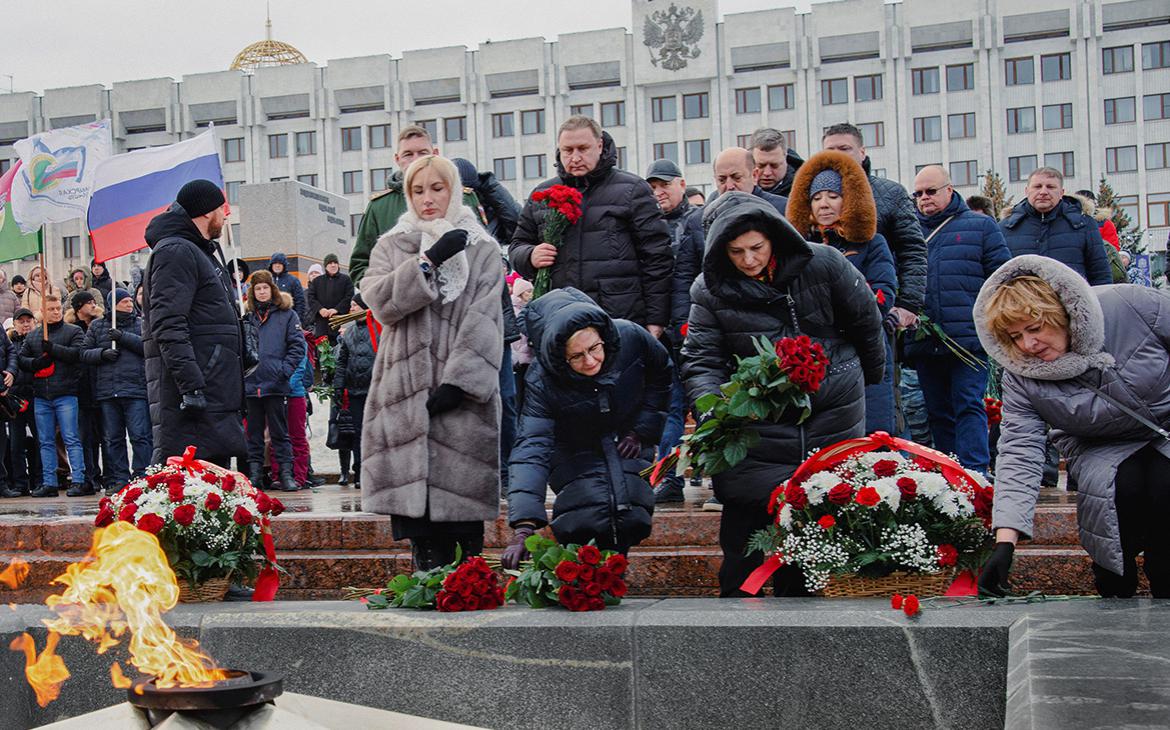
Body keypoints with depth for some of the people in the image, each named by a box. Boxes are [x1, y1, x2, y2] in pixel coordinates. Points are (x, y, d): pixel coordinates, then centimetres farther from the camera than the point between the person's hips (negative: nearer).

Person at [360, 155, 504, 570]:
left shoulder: (482, 250, 8)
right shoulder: (391, 247, 16)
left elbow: (484, 323, -3)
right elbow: (379, 300, -3)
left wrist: (460, 380, -14)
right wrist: (429, 261, -12)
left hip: (460, 394, -2)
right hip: (406, 388, 2)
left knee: (460, 499, -6)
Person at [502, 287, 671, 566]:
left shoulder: (630, 337, -25)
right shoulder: (542, 381, -31)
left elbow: (662, 374, -1)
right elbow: (531, 447, -38)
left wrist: (643, 431, -4)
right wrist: (523, 528, -49)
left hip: (626, 445, 2)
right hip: (576, 453, -2)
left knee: (629, 522, -13)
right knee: (584, 521, -25)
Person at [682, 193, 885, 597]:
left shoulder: (822, 264, -10)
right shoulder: (711, 290, -8)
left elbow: (866, 321, 5)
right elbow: (701, 361, -10)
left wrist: (870, 378, 17)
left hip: (832, 411, 1)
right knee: (746, 502, -6)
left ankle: (798, 590, 22)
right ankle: (736, 593, 7)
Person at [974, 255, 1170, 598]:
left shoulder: (1132, 304, -25)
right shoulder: (1022, 378, -20)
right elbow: (1019, 455, -23)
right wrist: (1004, 545, -33)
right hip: (1102, 449, 1)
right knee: (1116, 485, -31)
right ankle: (1115, 590, -8)